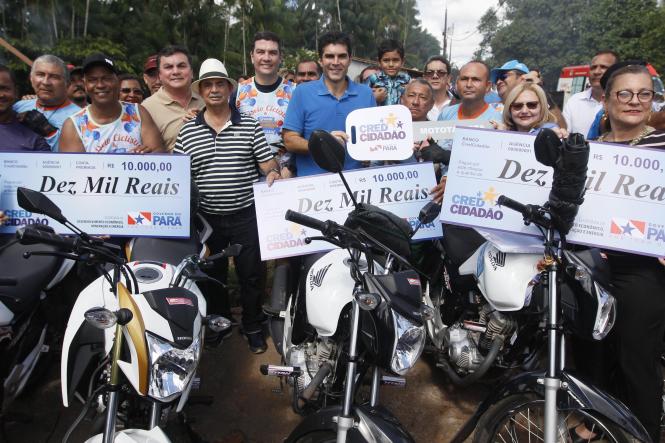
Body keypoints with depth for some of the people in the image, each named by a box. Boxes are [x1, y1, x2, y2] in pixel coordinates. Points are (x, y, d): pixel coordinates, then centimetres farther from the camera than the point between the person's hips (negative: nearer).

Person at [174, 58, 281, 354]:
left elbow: (268, 164, 0)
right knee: (212, 275, 16)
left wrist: (273, 172, -21)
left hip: (246, 215, -1)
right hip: (207, 217, 2)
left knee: (252, 274, 7)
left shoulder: (250, 127, 1)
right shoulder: (187, 132, 4)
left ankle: (253, 328, 27)